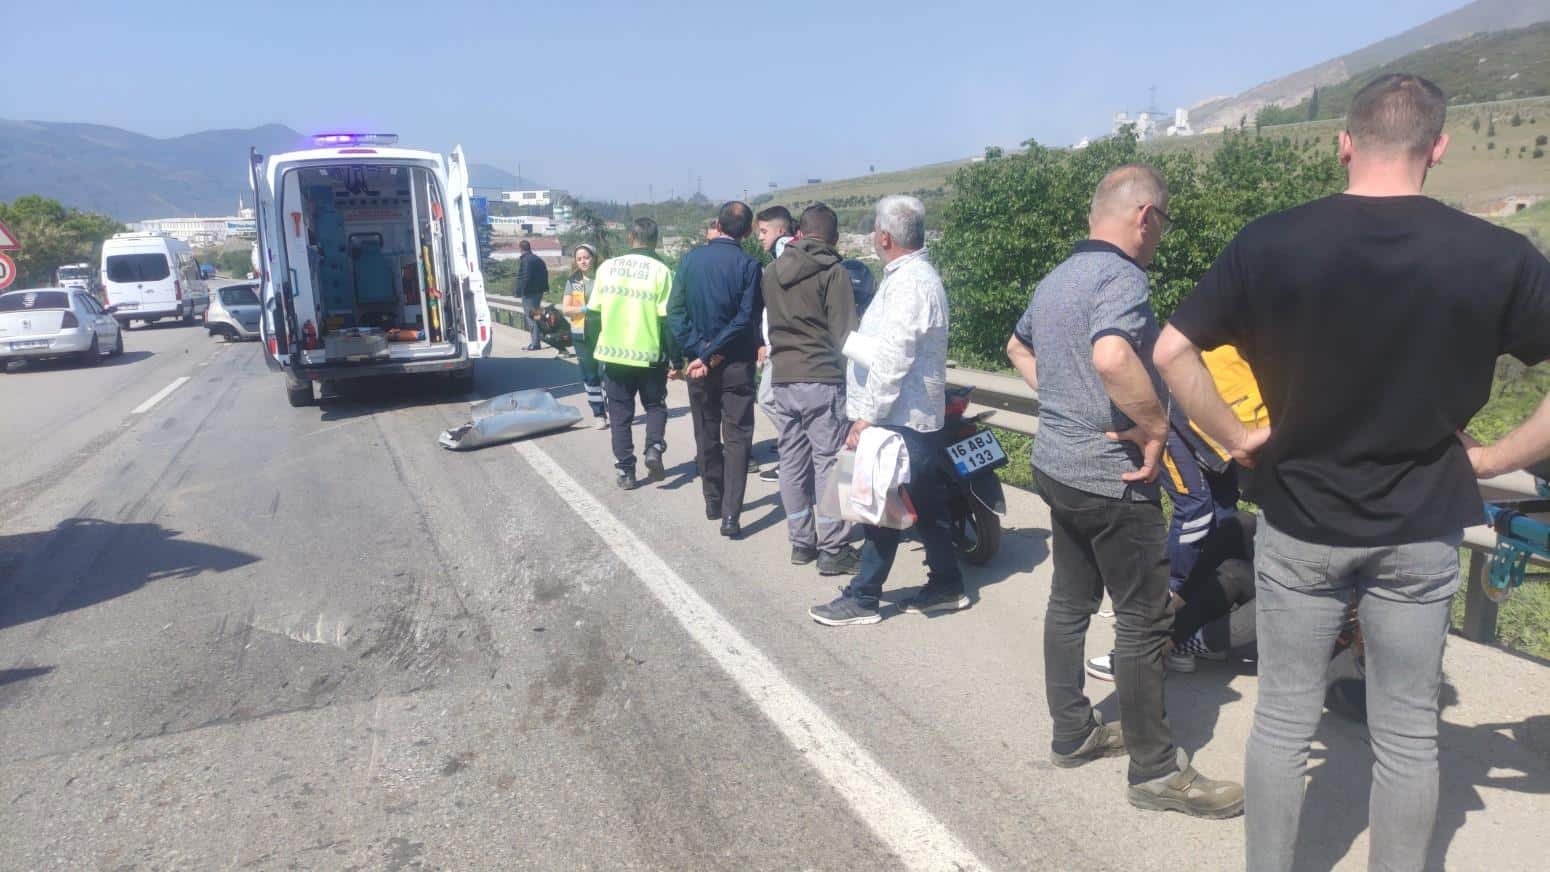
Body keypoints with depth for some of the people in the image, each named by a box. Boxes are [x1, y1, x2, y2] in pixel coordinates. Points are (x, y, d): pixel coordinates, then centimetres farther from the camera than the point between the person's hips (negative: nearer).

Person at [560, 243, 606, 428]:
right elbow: (565, 309, 2)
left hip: (604, 331, -3)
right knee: (589, 376, 6)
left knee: (606, 372, -8)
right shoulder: (573, 281, 7)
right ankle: (598, 414, 15)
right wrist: (584, 308, -13)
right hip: (582, 334, 3)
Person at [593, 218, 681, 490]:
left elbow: (595, 314, 7)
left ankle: (625, 471, 11)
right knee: (655, 406, 19)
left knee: (620, 414, 12)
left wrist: (596, 349, 18)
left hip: (613, 354, 2)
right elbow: (668, 320, -10)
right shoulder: (661, 271, -8)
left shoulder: (607, 267, 3)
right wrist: (676, 359, -4)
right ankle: (654, 448, -4)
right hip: (649, 355, -2)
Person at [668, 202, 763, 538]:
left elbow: (675, 311, -7)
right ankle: (731, 515, -7)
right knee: (736, 438, 2)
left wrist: (698, 351, -11)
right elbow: (746, 319, -17)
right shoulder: (748, 264, -10)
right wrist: (713, 355, -12)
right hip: (736, 363, -3)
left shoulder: (691, 259, -1)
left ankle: (713, 501, 28)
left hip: (698, 359, 3)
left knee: (706, 435, 17)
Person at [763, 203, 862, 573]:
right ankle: (833, 550, 2)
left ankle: (801, 541, 19)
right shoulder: (833, 271, -7)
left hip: (782, 379, 6)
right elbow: (843, 332, -9)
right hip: (822, 379, -6)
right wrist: (852, 376, -1)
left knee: (792, 461, 11)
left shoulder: (773, 271, 12)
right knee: (828, 462, -1)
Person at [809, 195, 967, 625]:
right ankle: (947, 585, 25)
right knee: (926, 505, 15)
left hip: (899, 418, -10)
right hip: (915, 415, 10)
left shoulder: (910, 282, -18)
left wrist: (867, 415, -23)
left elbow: (893, 358, -24)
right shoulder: (911, 275, 16)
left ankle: (862, 598, 8)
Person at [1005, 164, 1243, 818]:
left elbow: (1018, 346, 29)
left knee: (1069, 601, 17)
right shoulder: (1122, 277, -18)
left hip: (1056, 464, 10)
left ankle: (1072, 732, 30)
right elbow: (1112, 357, -38)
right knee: (1143, 621, 1)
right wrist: (1156, 426, -25)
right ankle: (1155, 769, 13)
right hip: (1113, 477, -9)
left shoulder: (1055, 279, 11)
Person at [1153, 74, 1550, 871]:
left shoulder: (1268, 242, -9)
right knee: (1407, 733, 15)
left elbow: (1171, 352, -11)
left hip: (1299, 521, 0)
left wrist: (1237, 437, -2)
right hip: (1420, 530, 1)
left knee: (1283, 719, 14)